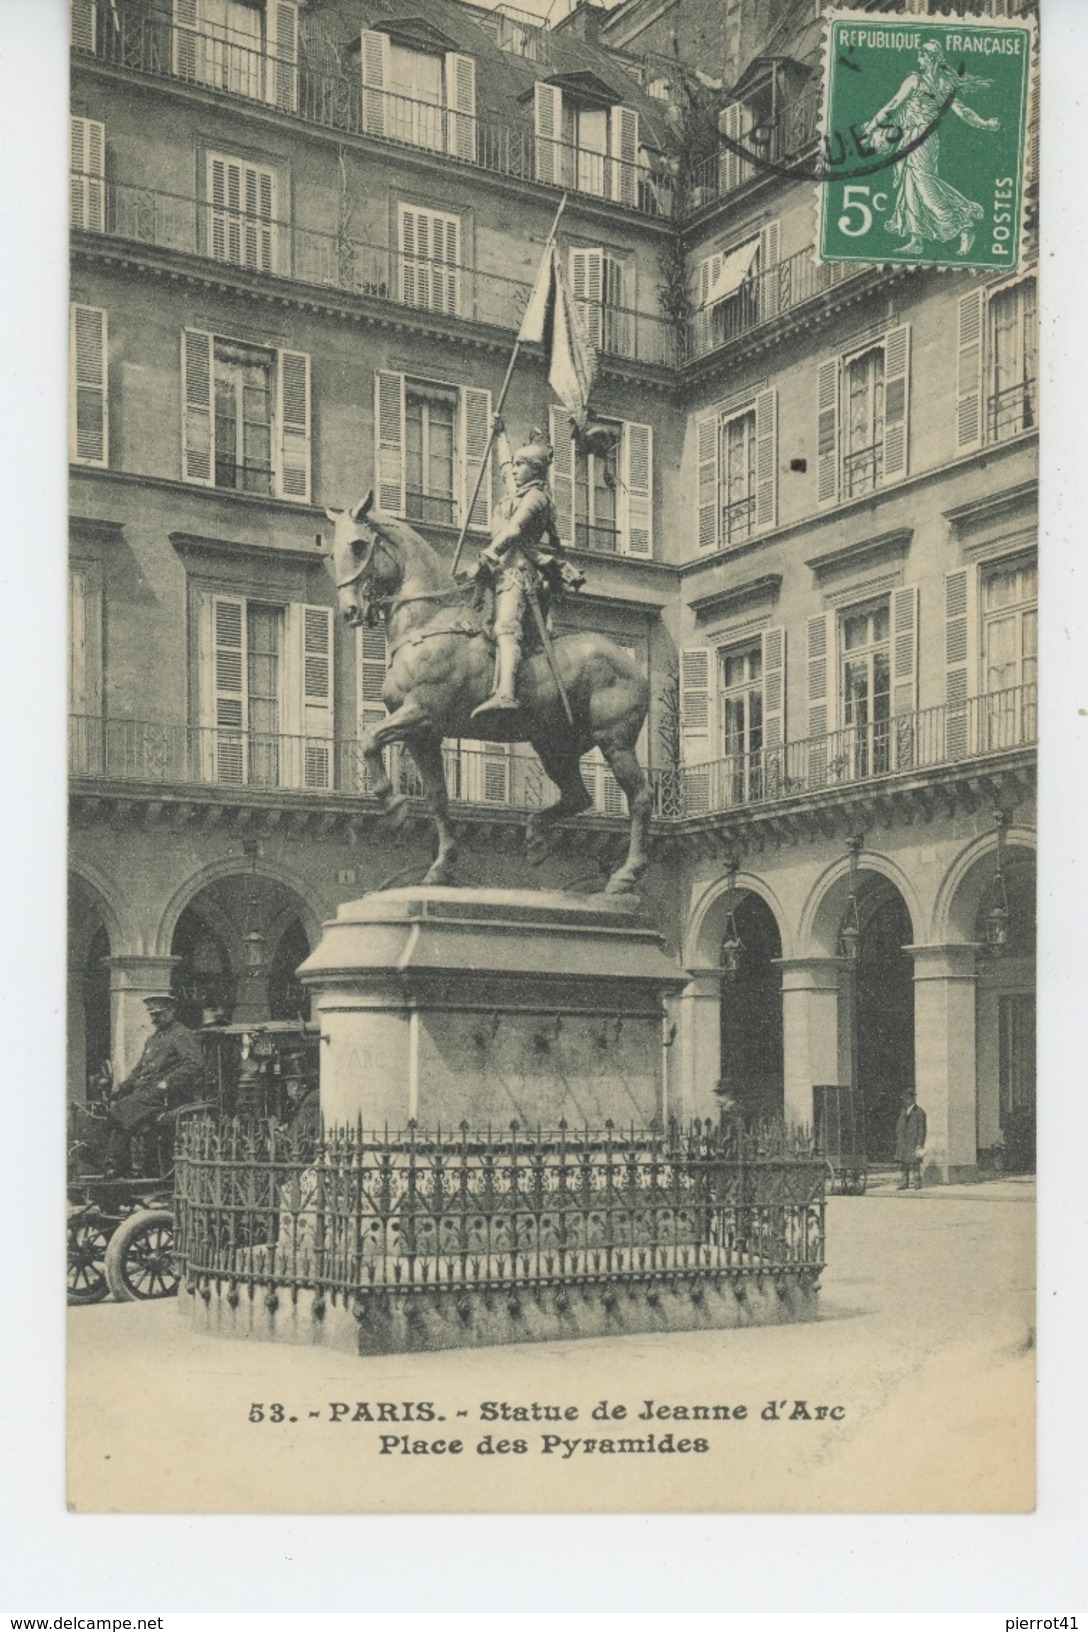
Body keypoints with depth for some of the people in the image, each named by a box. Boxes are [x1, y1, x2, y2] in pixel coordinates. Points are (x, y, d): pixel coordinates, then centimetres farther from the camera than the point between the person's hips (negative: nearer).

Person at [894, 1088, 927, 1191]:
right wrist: (898, 1139, 13)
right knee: (903, 1163, 5)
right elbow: (899, 1126, 21)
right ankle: (904, 1183, 10)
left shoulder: (919, 1112, -4)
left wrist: (920, 1144, -12)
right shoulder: (903, 1111, 16)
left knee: (915, 1163, -6)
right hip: (903, 1143, 6)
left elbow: (921, 1129, -7)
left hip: (913, 1143, -6)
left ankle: (917, 1184, 1)